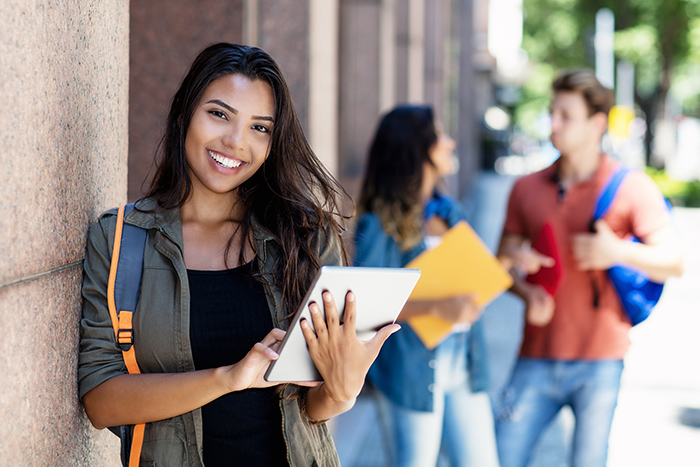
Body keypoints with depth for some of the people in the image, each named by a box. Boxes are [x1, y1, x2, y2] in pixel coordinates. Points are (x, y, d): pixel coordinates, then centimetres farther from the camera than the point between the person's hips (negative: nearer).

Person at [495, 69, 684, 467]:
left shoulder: (632, 187, -1)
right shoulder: (528, 189, 10)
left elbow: (673, 263, -3)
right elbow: (504, 261, 14)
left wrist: (619, 252, -20)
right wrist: (528, 292, -7)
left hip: (599, 362, -3)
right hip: (538, 356, 3)